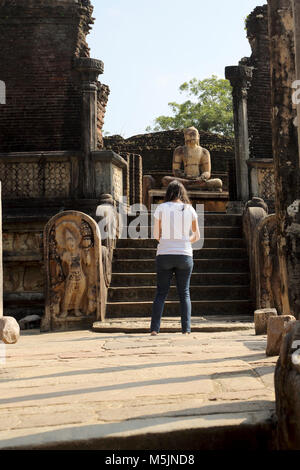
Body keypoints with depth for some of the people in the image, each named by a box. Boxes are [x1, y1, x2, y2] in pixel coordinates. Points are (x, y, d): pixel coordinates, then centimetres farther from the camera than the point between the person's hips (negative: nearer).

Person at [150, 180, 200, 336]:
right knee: (184, 293, 9)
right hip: (184, 255, 1)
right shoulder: (190, 209, 2)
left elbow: (156, 234, 2)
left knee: (161, 292, 5)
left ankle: (154, 329, -2)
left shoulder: (161, 208, -2)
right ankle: (186, 329, 3)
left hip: (164, 255, -1)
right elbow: (197, 236, 7)